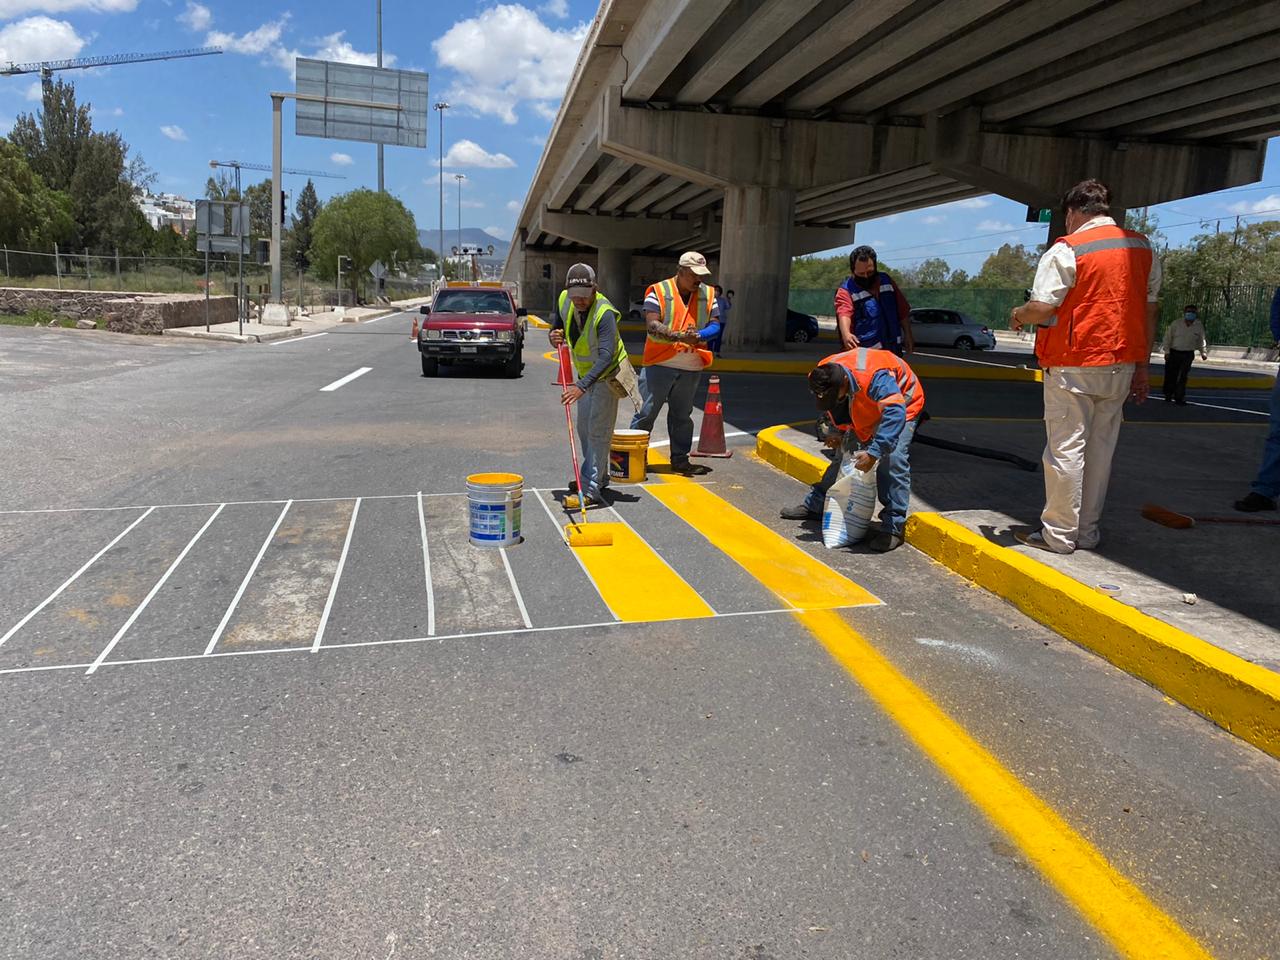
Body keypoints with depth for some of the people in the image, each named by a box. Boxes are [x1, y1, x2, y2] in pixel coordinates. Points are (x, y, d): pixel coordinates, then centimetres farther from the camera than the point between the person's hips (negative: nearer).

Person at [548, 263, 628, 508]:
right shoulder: (564, 300, -10)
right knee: (584, 428, 16)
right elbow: (556, 326, 7)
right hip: (585, 373, 8)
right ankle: (600, 478, 31)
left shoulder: (605, 313, -32)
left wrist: (581, 386, -51)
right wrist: (554, 336, -19)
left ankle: (591, 489, -12)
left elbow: (606, 356, -41)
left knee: (598, 430, -12)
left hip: (607, 374, -8)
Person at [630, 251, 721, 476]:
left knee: (682, 416, 14)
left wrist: (699, 336, -21)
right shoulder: (658, 291, -6)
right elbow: (652, 325, -16)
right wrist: (679, 336, -30)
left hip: (691, 368, 4)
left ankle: (680, 459, 24)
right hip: (659, 364, -4)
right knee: (647, 412, 1)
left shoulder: (708, 294, 7)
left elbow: (715, 325, 2)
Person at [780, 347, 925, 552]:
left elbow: (895, 413, -51)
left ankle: (893, 528, -18)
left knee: (893, 460, -23)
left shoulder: (874, 376, -44)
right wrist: (836, 430, -7)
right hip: (865, 410, 7)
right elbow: (836, 405, 4)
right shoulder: (824, 375, -20)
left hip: (901, 403, -7)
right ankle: (815, 506, 25)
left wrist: (874, 452, -54)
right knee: (844, 453, 11)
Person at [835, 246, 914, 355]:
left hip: (893, 349, 6)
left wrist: (908, 335, 13)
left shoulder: (886, 281, 9)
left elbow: (903, 311, 16)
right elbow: (844, 314, -29)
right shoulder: (846, 291, -9)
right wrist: (846, 334, -49)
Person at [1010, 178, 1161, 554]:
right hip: (1122, 366, 6)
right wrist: (1141, 368, 17)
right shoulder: (1143, 248, 11)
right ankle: (1087, 531, 19)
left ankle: (1059, 534, 6)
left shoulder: (1066, 250, -10)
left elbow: (1041, 309, -15)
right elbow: (1150, 310, 12)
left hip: (1073, 367, -6)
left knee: (1066, 448, 0)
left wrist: (1017, 315, 8)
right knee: (1101, 448, 11)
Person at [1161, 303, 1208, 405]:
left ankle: (1179, 398, 4)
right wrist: (1167, 351, -5)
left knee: (1182, 377, -1)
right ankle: (1168, 395, 22)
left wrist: (1204, 352, 8)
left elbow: (1202, 341, 13)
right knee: (1171, 375, 4)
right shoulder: (1176, 324, -6)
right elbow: (1168, 337, -2)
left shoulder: (1199, 326, 1)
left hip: (1188, 355, 1)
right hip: (1174, 353, -1)